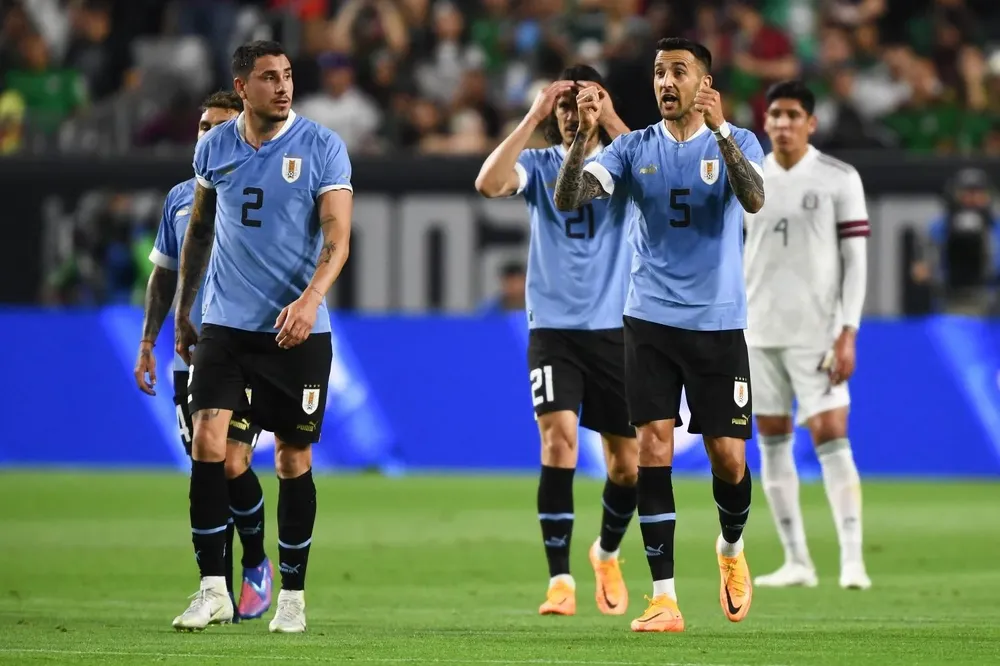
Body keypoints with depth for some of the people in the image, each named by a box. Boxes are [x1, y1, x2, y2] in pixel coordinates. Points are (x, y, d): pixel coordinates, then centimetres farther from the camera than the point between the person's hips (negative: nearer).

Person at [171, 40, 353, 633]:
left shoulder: (322, 148, -6)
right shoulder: (214, 148, 5)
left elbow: (337, 238, -11)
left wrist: (310, 299, -28)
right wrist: (182, 310, 20)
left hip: (298, 331, -2)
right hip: (225, 324, 2)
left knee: (294, 459, 4)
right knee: (207, 442, -12)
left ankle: (293, 594, 16)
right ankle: (213, 590, -8)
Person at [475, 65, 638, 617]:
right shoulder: (539, 166, 3)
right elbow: (488, 182, -17)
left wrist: (609, 119, -21)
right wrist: (533, 117, -17)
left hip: (614, 329, 1)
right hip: (553, 328, -1)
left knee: (627, 463, 5)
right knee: (559, 439, -20)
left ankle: (607, 553, 35)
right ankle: (560, 580, -17)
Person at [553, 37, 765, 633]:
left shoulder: (738, 142, -1)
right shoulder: (636, 148, 3)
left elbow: (755, 200, -22)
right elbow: (567, 200, -8)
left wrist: (720, 129, -34)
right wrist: (585, 134, -23)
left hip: (719, 323, -1)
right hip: (652, 321, 1)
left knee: (728, 456, 0)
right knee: (653, 447, -9)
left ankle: (732, 549, 33)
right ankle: (664, 596, -9)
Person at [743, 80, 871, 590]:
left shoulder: (840, 180, -3)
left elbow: (855, 260, -4)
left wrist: (848, 333, -11)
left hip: (817, 333, -4)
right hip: (759, 332, 4)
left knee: (831, 437, -12)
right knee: (771, 442, 4)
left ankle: (852, 560, -14)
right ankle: (796, 562, 9)